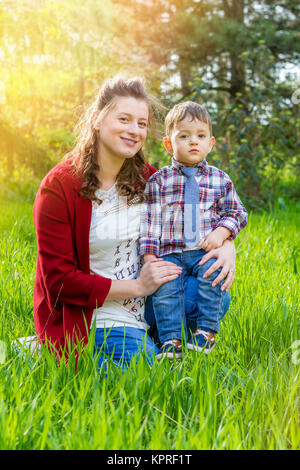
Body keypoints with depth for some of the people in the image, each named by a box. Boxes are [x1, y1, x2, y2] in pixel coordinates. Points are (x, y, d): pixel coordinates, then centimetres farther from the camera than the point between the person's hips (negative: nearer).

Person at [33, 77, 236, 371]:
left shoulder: (145, 177, 3)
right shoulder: (59, 187, -14)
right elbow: (59, 279, -15)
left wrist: (225, 242, -8)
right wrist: (137, 286, -17)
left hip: (146, 310, 6)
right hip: (96, 320, -6)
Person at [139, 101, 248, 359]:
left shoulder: (220, 180, 11)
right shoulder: (159, 180, 8)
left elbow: (237, 212, 14)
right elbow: (150, 220, 4)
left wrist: (221, 232, -7)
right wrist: (149, 255, -6)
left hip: (207, 250, 0)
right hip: (170, 252, 0)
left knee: (212, 276, -28)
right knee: (164, 286, -25)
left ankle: (206, 331, -15)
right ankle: (171, 340, -18)